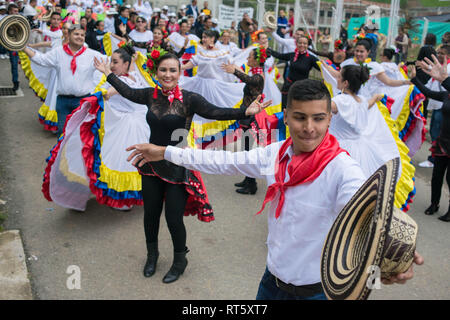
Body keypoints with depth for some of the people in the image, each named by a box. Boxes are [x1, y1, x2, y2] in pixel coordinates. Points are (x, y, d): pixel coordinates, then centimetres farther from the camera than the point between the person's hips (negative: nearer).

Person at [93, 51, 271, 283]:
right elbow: (128, 92, 18)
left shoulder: (189, 99, -13)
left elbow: (216, 112, -22)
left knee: (173, 218, 2)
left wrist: (246, 112, -35)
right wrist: (108, 73, 27)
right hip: (152, 164, 5)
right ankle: (152, 254, 44)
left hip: (177, 167, -4)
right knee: (150, 212, 16)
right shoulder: (151, 95, 1)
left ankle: (180, 261, 31)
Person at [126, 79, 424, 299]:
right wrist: (165, 152, 6)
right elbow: (226, 161, 3)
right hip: (273, 279, 5)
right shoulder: (276, 154, -6)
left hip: (316, 290, -5)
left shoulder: (342, 169, -24)